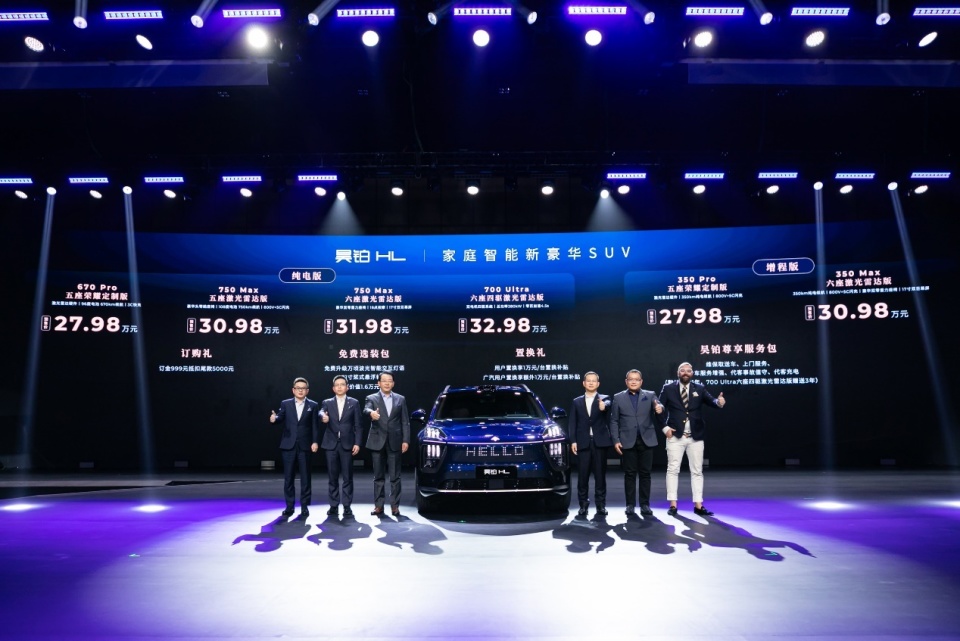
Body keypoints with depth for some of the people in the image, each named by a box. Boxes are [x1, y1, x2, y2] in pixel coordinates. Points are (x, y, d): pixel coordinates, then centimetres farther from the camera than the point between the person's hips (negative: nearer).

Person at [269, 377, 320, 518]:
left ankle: (305, 507, 12)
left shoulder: (313, 405, 5)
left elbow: (315, 425, 0)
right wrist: (274, 418, -29)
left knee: (305, 478, 4)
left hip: (305, 446, -1)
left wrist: (315, 442, -10)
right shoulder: (285, 404, 8)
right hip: (288, 446, 1)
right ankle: (289, 506, 15)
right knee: (288, 478, 6)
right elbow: (280, 418, -7)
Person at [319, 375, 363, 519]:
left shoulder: (354, 403, 6)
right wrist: (323, 417, -37)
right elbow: (321, 413, -13)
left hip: (347, 444, -1)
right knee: (332, 477, 6)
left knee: (347, 477, 0)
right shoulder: (327, 403, 9)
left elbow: (357, 425, 3)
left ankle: (347, 507, 5)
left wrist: (357, 443, -6)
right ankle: (334, 506, 14)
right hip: (331, 444, 1)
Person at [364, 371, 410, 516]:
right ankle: (378, 505, 11)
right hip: (378, 442, -1)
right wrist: (371, 413, -44)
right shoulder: (371, 398, 3)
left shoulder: (401, 399, 9)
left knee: (395, 476, 3)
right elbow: (366, 409, -20)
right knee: (378, 476, 6)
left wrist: (406, 440, -3)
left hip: (395, 443, 1)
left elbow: (405, 422, 6)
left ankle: (395, 505, 9)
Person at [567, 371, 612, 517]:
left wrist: (604, 406, -45)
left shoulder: (604, 398, 6)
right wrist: (573, 441, -4)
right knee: (582, 475, 2)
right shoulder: (577, 402, 12)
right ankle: (583, 504, 9)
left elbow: (607, 404, -21)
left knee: (600, 475, 4)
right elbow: (572, 423, 7)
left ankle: (601, 504, 11)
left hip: (599, 442, -1)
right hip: (583, 443, 1)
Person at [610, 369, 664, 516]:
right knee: (630, 473, 3)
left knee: (645, 473, 4)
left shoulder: (650, 396, 8)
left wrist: (660, 409, -33)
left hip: (646, 440, 1)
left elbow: (658, 406, -9)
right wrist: (616, 440, -4)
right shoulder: (618, 397, 5)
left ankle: (645, 504, 11)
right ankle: (630, 504, 10)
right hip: (628, 441, -1)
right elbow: (614, 421, 4)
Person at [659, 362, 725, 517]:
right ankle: (673, 505, 6)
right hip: (675, 436, -2)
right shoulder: (668, 388, 0)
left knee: (697, 471, 6)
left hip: (696, 436, 2)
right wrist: (665, 428, -8)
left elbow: (710, 401, -8)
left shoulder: (699, 389, 6)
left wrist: (719, 402, -31)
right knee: (673, 469, 0)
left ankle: (698, 506, 13)